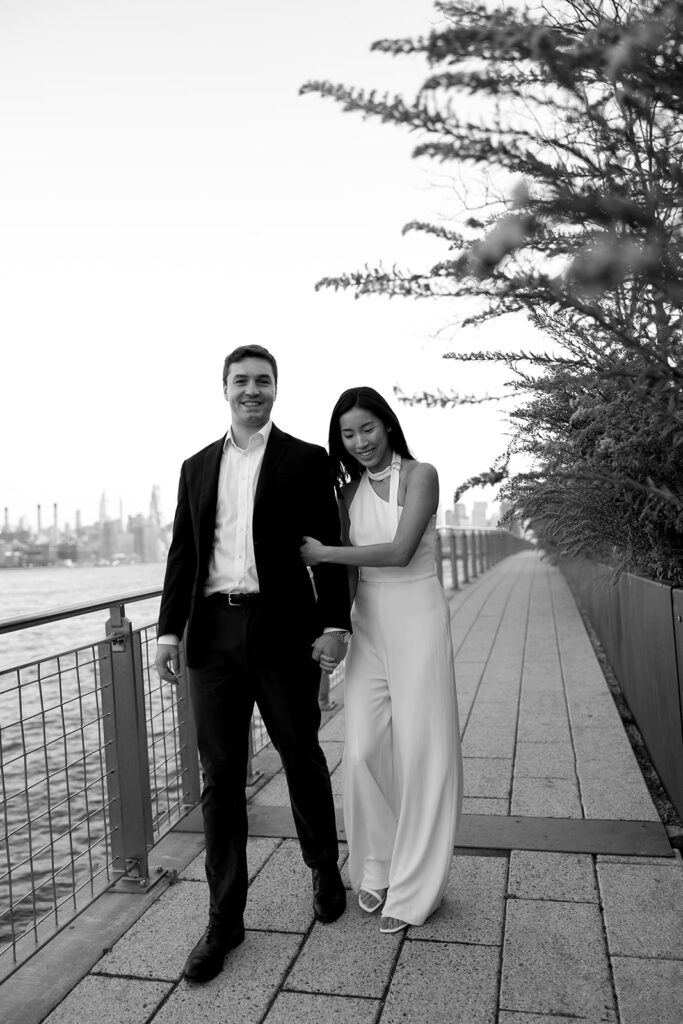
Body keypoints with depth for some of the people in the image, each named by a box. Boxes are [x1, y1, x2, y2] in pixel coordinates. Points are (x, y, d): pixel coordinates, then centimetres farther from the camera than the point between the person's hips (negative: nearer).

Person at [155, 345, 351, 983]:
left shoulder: (307, 461, 2)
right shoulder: (197, 467, 13)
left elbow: (327, 548, -1)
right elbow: (183, 555, 12)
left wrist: (335, 624, -10)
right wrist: (168, 630, 4)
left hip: (283, 631, -2)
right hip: (213, 635, 3)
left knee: (302, 759, 13)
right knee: (219, 777, 7)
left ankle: (325, 871, 38)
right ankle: (224, 919, 21)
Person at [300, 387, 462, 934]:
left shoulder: (420, 475, -7)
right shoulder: (349, 491, 9)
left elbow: (400, 551, -18)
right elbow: (337, 567, 10)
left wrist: (324, 553, -13)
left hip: (417, 620, -4)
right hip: (367, 623, 5)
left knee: (420, 750, 3)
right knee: (364, 750, 3)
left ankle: (415, 887, 19)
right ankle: (377, 867, 25)